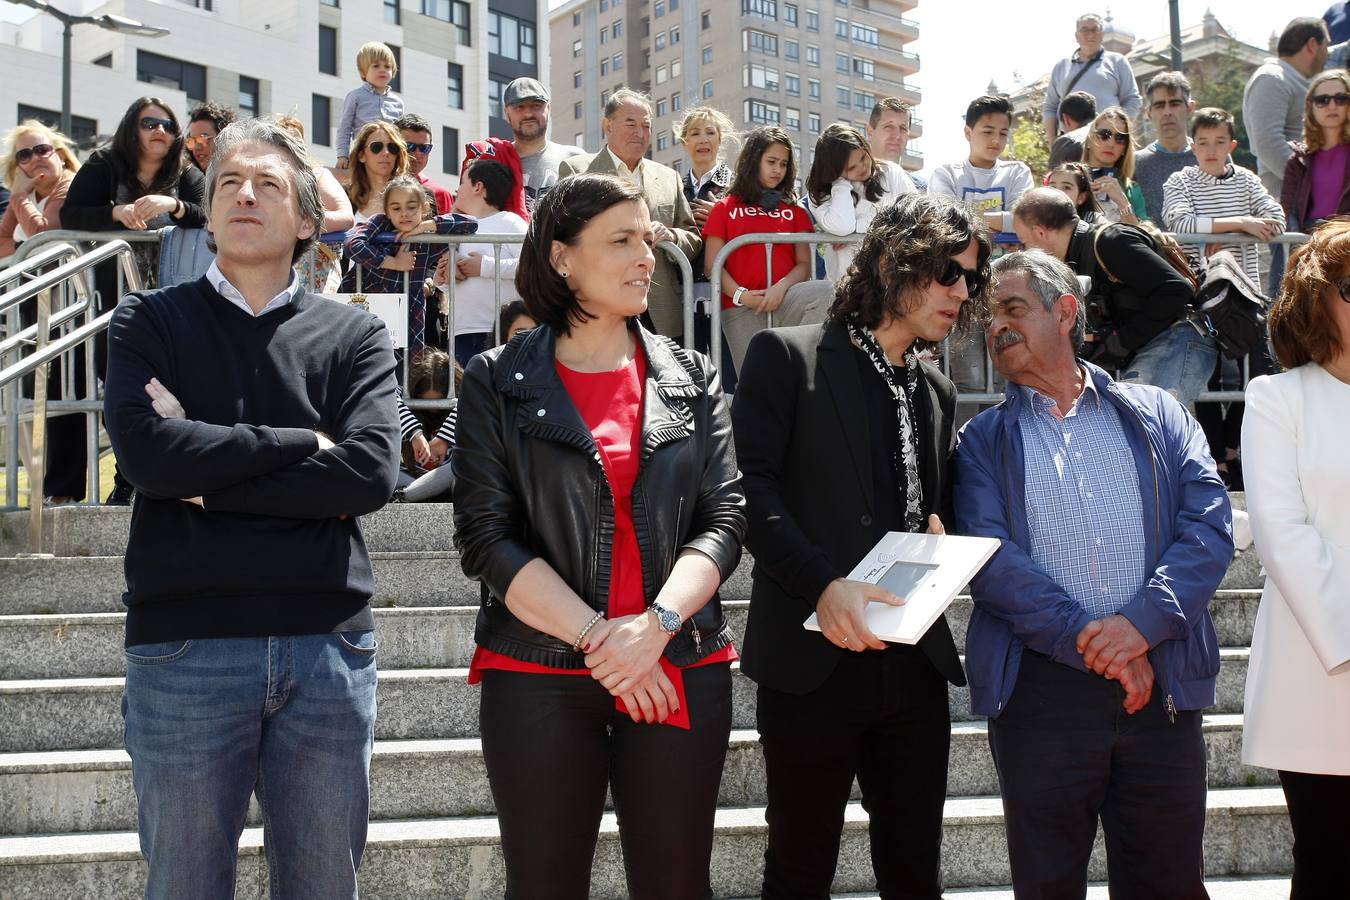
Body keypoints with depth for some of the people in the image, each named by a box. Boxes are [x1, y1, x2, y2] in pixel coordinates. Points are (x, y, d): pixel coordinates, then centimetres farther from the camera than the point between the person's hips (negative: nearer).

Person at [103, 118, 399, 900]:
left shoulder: (355, 336, 8)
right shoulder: (150, 323, 7)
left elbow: (372, 473, -9)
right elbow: (146, 452, -12)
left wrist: (207, 476, -10)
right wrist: (301, 443, -7)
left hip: (329, 643, 1)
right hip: (184, 644, 0)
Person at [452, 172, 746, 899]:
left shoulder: (692, 378, 9)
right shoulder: (496, 383, 1)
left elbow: (724, 519, 1)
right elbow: (488, 539, -6)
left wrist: (656, 626, -15)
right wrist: (597, 639, -14)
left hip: (679, 672, 2)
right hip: (539, 675, -2)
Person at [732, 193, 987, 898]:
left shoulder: (936, 391, 17)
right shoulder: (787, 356, -2)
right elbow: (752, 487, -11)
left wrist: (943, 534, 0)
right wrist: (823, 584, -21)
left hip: (914, 663, 5)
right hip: (814, 661, -5)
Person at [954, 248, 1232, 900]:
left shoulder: (1157, 415, 12)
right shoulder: (984, 439, 10)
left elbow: (1210, 526, 0)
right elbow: (990, 558, -5)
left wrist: (1141, 623, -16)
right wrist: (1093, 643, -14)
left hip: (1162, 686, 1)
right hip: (1041, 691, -1)